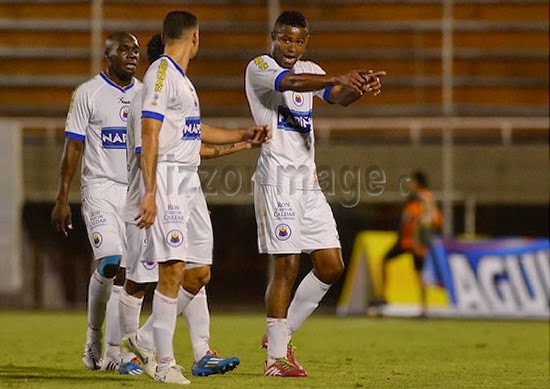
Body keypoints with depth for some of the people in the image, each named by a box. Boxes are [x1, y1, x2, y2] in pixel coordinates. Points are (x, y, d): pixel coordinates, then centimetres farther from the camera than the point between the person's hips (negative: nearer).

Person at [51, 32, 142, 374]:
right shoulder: (88, 94, -1)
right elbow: (73, 147, -2)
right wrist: (62, 200, -7)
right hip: (101, 188, -4)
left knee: (127, 271, -2)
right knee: (110, 262, -17)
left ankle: (113, 353, 3)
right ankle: (94, 336, 6)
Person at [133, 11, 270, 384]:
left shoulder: (182, 78, 19)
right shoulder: (161, 73, -9)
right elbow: (150, 136, -16)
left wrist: (242, 136, 39)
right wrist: (149, 193, -22)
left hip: (190, 182, 10)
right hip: (168, 179, -10)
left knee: (200, 272, 8)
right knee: (173, 270, -11)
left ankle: (149, 336, 19)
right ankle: (165, 363, -8)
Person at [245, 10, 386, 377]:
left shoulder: (311, 71, 16)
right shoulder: (259, 67, -4)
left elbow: (337, 96, -3)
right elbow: (290, 82, -25)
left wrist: (360, 87, -26)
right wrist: (338, 79, -39)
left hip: (308, 179, 7)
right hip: (277, 177, -7)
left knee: (331, 265, 3)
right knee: (287, 265, -10)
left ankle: (281, 333, 18)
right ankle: (276, 357, -3)